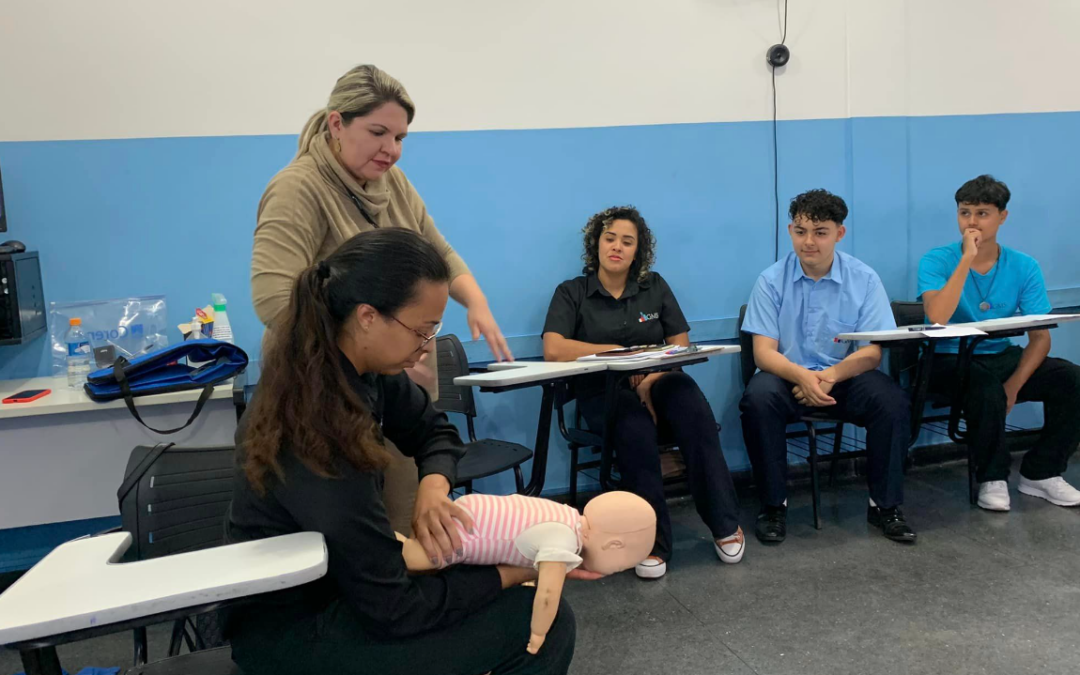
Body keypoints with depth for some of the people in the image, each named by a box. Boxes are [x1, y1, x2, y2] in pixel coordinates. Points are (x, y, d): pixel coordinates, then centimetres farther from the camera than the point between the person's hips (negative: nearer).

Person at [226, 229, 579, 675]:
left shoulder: (358, 366, -9)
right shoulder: (318, 436, -33)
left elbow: (433, 431, 7)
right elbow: (392, 611, -27)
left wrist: (433, 491, -15)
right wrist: (519, 570, -19)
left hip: (329, 580, 8)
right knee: (544, 622, -12)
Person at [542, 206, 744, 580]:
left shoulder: (655, 286, 12)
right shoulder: (572, 292, 4)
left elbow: (682, 346, 5)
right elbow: (553, 349, -13)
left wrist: (652, 380, -15)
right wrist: (621, 352, -12)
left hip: (657, 384, 2)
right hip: (604, 393, -2)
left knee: (692, 406, -32)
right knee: (635, 426, -36)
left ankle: (725, 525, -25)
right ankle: (653, 542, -29)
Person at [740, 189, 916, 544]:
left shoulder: (864, 279, -2)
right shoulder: (772, 280, -5)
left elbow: (872, 352, -7)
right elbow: (764, 351, -10)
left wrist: (830, 375, -29)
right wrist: (802, 376, -32)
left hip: (845, 377, 1)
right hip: (789, 376, -1)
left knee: (893, 401, -26)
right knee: (758, 399, -32)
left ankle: (884, 504, -6)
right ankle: (773, 505, -14)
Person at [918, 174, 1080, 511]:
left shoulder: (1024, 266, 0)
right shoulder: (937, 260, -9)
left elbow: (1040, 336, -4)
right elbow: (937, 319, -27)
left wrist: (1015, 384, -19)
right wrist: (967, 259, -26)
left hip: (1003, 356, 4)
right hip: (951, 360, -4)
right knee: (986, 385, -35)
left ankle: (1041, 473, 1)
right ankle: (992, 477, -10)